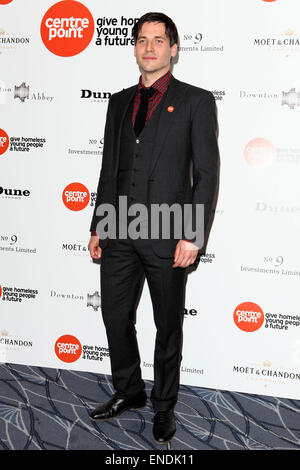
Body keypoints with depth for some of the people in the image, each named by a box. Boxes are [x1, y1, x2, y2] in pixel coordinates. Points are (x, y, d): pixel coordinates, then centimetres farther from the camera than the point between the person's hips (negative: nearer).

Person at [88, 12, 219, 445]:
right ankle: (129, 392, 34)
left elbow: (207, 174, -6)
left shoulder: (196, 101, -2)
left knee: (169, 326, 8)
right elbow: (109, 169, 16)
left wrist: (192, 236, -13)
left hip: (167, 233, -5)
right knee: (116, 316, 13)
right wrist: (98, 227, 12)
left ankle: (164, 406, 26)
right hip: (120, 232, 5)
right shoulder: (119, 102, 13)